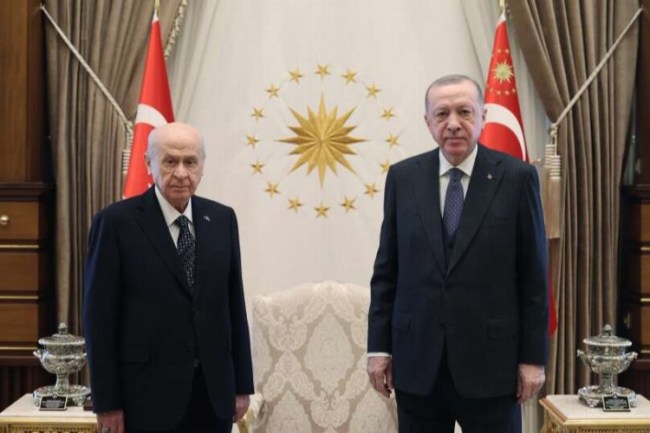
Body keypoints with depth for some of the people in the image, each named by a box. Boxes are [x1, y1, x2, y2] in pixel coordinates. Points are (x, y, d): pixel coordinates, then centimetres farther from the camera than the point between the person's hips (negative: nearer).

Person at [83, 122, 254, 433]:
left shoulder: (222, 219, 6)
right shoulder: (116, 222, -7)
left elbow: (234, 305, 9)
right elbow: (99, 317, -7)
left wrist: (242, 384, 8)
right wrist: (106, 402, -9)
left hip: (213, 392, 4)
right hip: (148, 396, -4)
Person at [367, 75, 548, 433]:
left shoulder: (517, 178, -3)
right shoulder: (402, 177, 4)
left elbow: (533, 277, -2)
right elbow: (386, 271, 7)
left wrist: (533, 357, -3)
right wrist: (379, 346, 3)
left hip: (490, 361, -2)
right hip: (417, 361, 2)